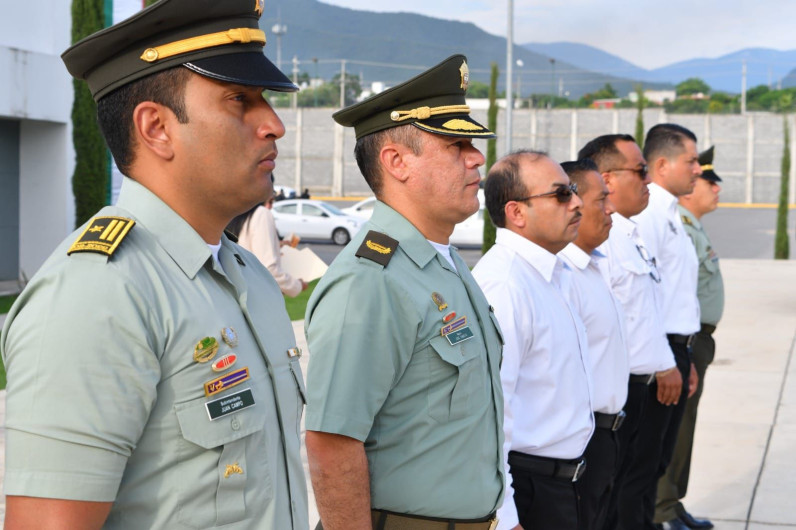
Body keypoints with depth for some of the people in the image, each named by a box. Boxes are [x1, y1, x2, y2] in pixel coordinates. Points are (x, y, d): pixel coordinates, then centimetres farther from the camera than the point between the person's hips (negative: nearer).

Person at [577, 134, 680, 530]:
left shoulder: (631, 234, 14)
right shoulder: (597, 238, -20)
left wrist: (665, 365, 22)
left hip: (646, 385, 10)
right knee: (608, 498, 1)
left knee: (639, 479, 20)